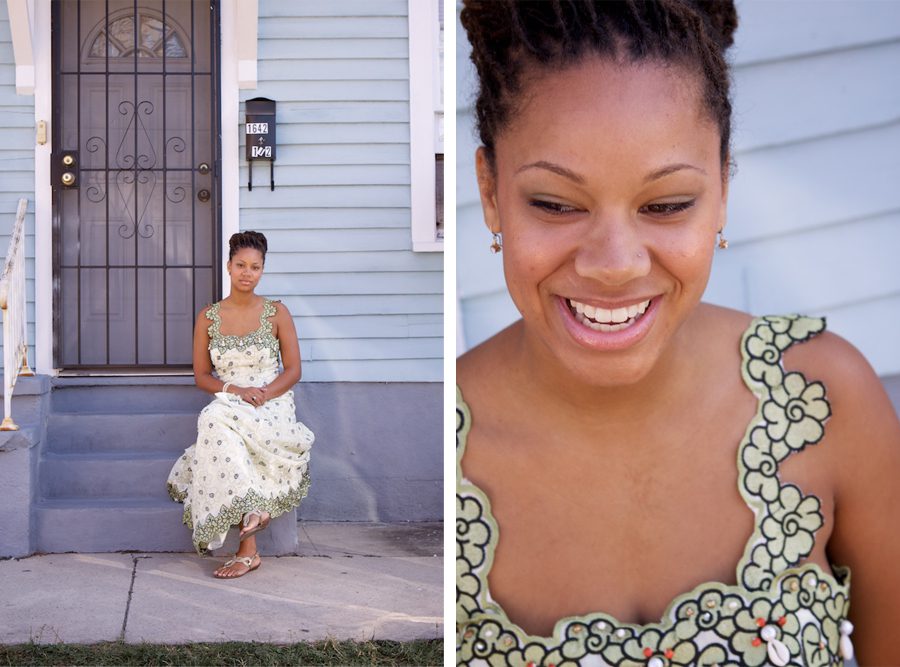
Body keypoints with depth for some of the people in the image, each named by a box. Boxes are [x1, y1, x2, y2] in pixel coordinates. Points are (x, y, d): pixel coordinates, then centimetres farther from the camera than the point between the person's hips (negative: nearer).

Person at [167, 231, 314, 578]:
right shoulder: (209, 317, 10)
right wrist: (233, 389, -10)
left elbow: (293, 370, 4)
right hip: (228, 408, 2)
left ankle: (247, 549, -37)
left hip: (272, 406, -2)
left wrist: (263, 394, -14)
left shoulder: (277, 313, 5)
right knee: (216, 417, -36)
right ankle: (252, 511, -33)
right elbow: (201, 375, 11)